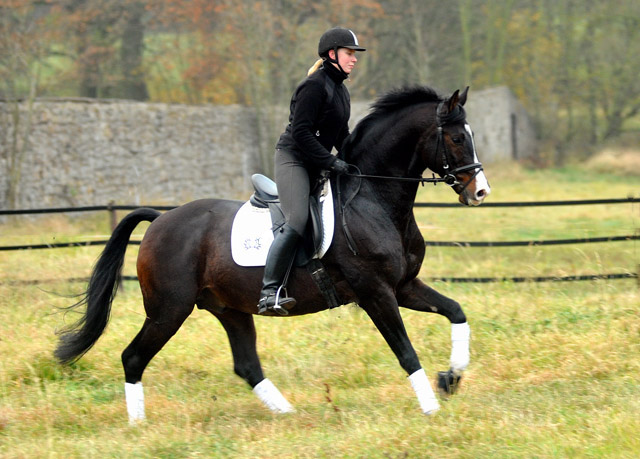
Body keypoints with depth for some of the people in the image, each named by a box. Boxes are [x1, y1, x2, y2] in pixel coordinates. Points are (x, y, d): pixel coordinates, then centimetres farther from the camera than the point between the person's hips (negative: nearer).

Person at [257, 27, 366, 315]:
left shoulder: (340, 90, 16)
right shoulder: (314, 86, -13)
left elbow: (341, 135, 25)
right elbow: (300, 132, -20)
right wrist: (331, 162, -20)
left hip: (316, 165, 10)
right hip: (292, 158, -10)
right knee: (296, 223, -24)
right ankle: (269, 294, -31)